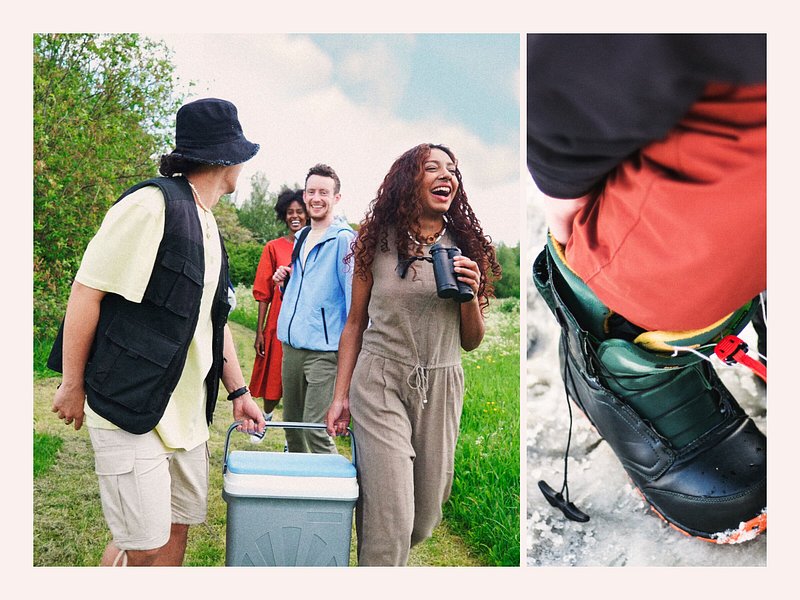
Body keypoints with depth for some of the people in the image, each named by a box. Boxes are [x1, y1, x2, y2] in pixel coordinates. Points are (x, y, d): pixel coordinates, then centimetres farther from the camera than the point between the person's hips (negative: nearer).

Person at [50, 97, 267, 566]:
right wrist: (73, 386, -9)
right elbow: (86, 291, -14)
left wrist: (239, 392, 17)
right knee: (143, 546, -4)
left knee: (177, 528, 12)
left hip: (188, 412, 8)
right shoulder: (152, 204, -14)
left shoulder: (209, 228, 14)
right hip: (129, 407, -8)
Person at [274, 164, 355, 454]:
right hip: (291, 344, 8)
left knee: (314, 429, -11)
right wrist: (285, 281, 6)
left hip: (324, 350, -8)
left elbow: (354, 293, -12)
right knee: (291, 424, 15)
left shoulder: (344, 239, -9)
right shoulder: (301, 238, 16)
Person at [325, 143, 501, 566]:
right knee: (389, 517, -9)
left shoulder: (465, 248, 5)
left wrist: (472, 295, -10)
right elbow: (355, 324, 6)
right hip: (380, 383, -3)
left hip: (441, 387, 3)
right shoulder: (378, 242, 1)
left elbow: (470, 342, 9)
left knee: (426, 516, 11)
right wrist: (340, 396, 2)